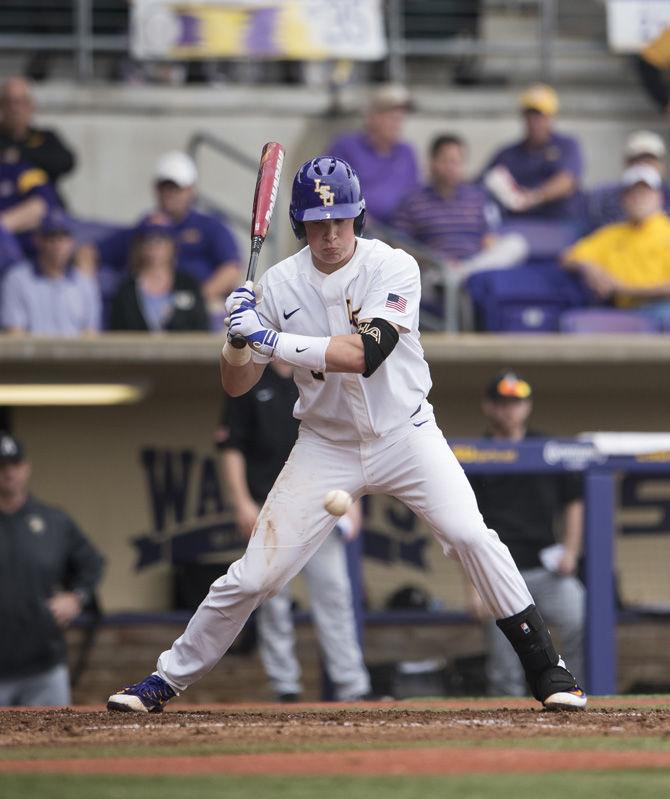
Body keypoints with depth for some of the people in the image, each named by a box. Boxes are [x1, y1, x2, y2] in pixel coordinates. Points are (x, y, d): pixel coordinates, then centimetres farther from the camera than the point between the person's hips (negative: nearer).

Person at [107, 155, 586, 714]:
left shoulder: (394, 268, -15)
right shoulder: (280, 285, -6)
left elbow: (364, 354, -29)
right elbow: (236, 386, -2)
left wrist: (270, 338, -30)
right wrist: (239, 337, -23)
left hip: (403, 434, -2)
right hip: (326, 449, 2)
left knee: (471, 536, -21)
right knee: (254, 577, -3)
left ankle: (547, 670, -8)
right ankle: (167, 681, 13)